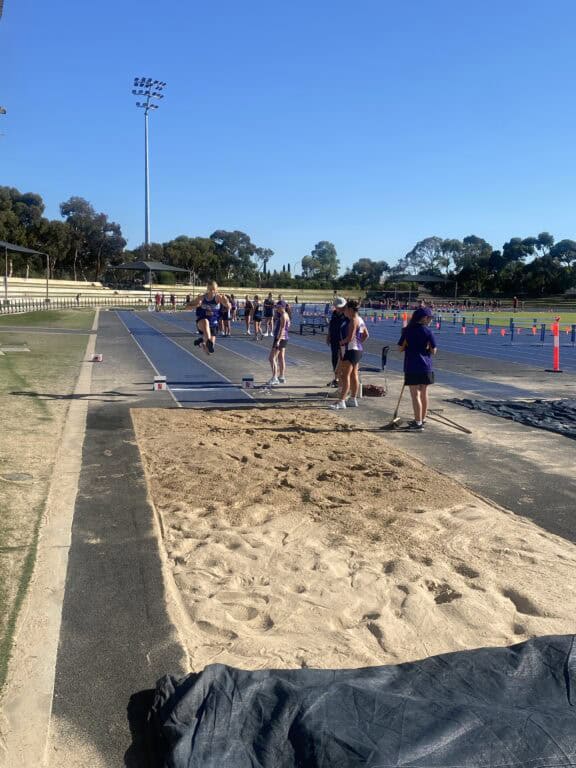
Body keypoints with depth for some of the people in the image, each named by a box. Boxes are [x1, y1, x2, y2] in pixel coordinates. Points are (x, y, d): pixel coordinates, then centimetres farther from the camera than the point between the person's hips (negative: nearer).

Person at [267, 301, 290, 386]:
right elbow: (276, 323, 26)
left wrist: (278, 340, -26)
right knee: (281, 358, 15)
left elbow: (282, 329, -22)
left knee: (272, 358, -11)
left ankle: (274, 378, -15)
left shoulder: (283, 316, -15)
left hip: (280, 338, -11)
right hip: (283, 339, 11)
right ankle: (282, 377, 21)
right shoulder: (285, 315, 16)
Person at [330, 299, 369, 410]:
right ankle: (353, 400, 19)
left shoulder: (353, 320, -16)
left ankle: (341, 401, -13)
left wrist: (341, 342, -7)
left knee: (345, 375, -11)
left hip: (351, 350, -11)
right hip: (357, 350, 11)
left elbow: (350, 337, -21)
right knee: (353, 375, 13)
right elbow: (366, 335, 21)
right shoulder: (359, 320, 15)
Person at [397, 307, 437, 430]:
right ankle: (422, 419, 28)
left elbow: (400, 348, 0)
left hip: (412, 368, -2)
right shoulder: (428, 332, -4)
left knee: (415, 395, -1)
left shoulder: (407, 331, -4)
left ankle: (418, 422, -1)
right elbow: (433, 351, -2)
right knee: (424, 394, 16)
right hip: (426, 368, 2)